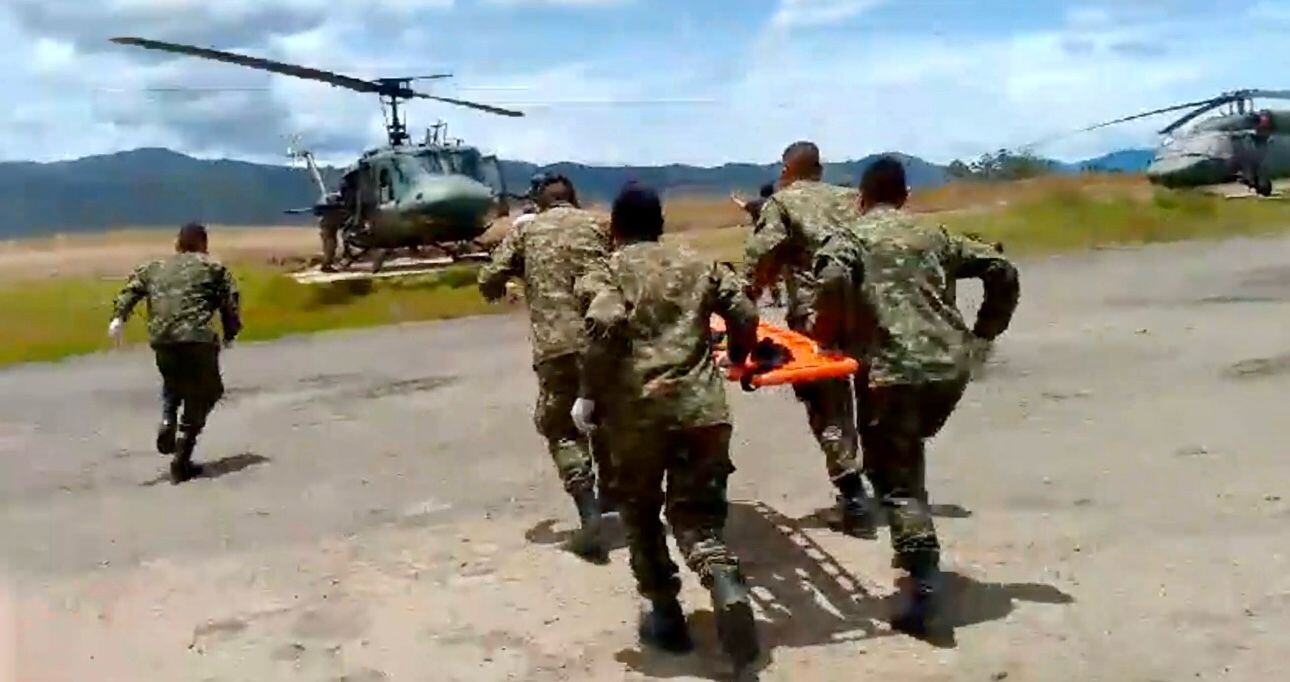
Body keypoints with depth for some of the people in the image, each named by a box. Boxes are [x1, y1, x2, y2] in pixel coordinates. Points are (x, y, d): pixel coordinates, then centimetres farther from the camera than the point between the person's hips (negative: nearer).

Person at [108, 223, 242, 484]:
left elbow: (132, 288, 6)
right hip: (197, 337, -4)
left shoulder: (156, 267, 23)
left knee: (173, 384, 32)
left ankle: (167, 423, 8)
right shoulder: (213, 268, 14)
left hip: (161, 338, 4)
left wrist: (119, 317, -3)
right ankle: (181, 462, 3)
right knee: (200, 395, 8)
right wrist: (230, 334, 15)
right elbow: (230, 303, 5)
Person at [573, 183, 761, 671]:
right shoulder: (696, 264, 14)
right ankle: (728, 587, -19)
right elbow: (744, 314, 9)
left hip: (637, 409, -2)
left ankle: (666, 615, 21)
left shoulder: (613, 269, 3)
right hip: (702, 405, 3)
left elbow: (605, 328, -15)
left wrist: (591, 396, -6)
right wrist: (738, 357, 28)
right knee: (696, 513, 9)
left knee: (641, 512, 18)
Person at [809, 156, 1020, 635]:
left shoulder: (850, 236, 6)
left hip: (891, 369, -5)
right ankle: (915, 548, 31)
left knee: (893, 476, 0)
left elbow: (833, 281, -17)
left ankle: (925, 580, -14)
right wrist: (985, 330, 22)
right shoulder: (934, 236, 20)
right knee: (907, 452, 28)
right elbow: (1001, 270, 17)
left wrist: (827, 336, -3)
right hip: (951, 363, 5)